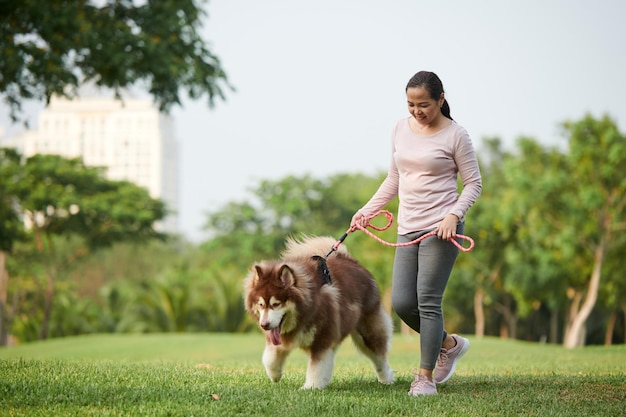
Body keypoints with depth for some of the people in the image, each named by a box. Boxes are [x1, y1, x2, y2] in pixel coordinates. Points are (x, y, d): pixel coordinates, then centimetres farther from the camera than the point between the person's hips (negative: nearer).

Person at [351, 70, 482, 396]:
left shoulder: (455, 136, -6)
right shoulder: (401, 129, 11)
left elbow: (473, 184, -3)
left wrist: (454, 215, -18)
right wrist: (368, 209, 11)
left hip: (441, 229, -6)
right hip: (408, 230, 6)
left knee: (428, 301, -9)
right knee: (402, 303, 1)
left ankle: (426, 376, 2)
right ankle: (449, 344, 25)